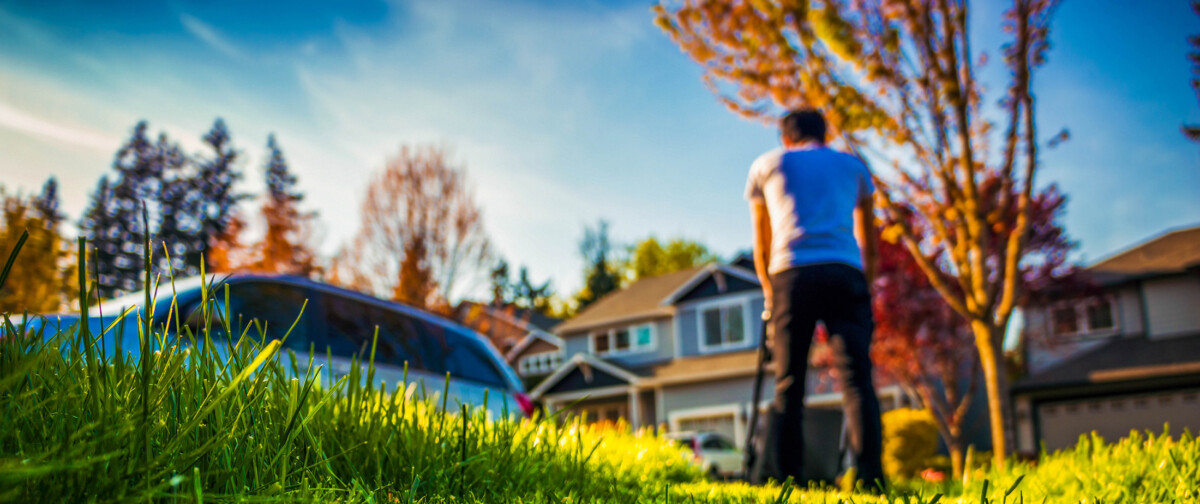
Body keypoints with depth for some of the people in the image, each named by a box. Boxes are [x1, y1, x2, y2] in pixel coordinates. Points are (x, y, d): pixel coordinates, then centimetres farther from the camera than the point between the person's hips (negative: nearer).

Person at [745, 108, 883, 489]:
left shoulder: (766, 165, 23)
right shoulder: (852, 166, 25)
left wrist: (769, 296, 33)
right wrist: (864, 291, 35)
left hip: (791, 274, 0)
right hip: (845, 273, 1)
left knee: (787, 385, 2)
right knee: (857, 381, -4)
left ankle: (776, 479, -2)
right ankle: (870, 479, -14)